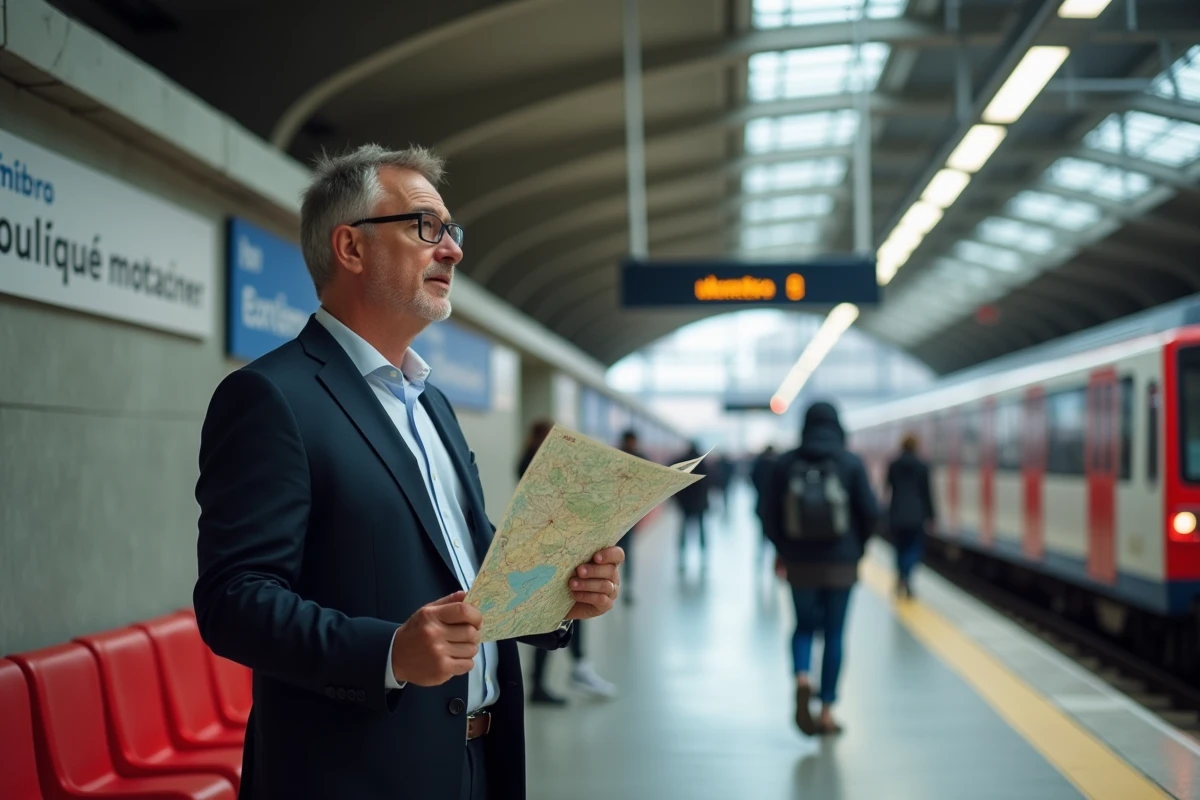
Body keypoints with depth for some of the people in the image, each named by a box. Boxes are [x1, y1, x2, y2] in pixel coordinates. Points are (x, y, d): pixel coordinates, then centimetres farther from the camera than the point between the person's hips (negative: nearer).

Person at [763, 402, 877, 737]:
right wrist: (858, 547, 12)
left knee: (804, 626, 16)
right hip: (841, 562, -1)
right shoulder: (851, 463, -5)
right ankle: (827, 711, 9)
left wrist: (781, 550, 17)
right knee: (834, 633, 8)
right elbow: (868, 511, -6)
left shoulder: (786, 463, -2)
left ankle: (802, 678, -13)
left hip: (800, 562, 1)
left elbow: (772, 512, 1)